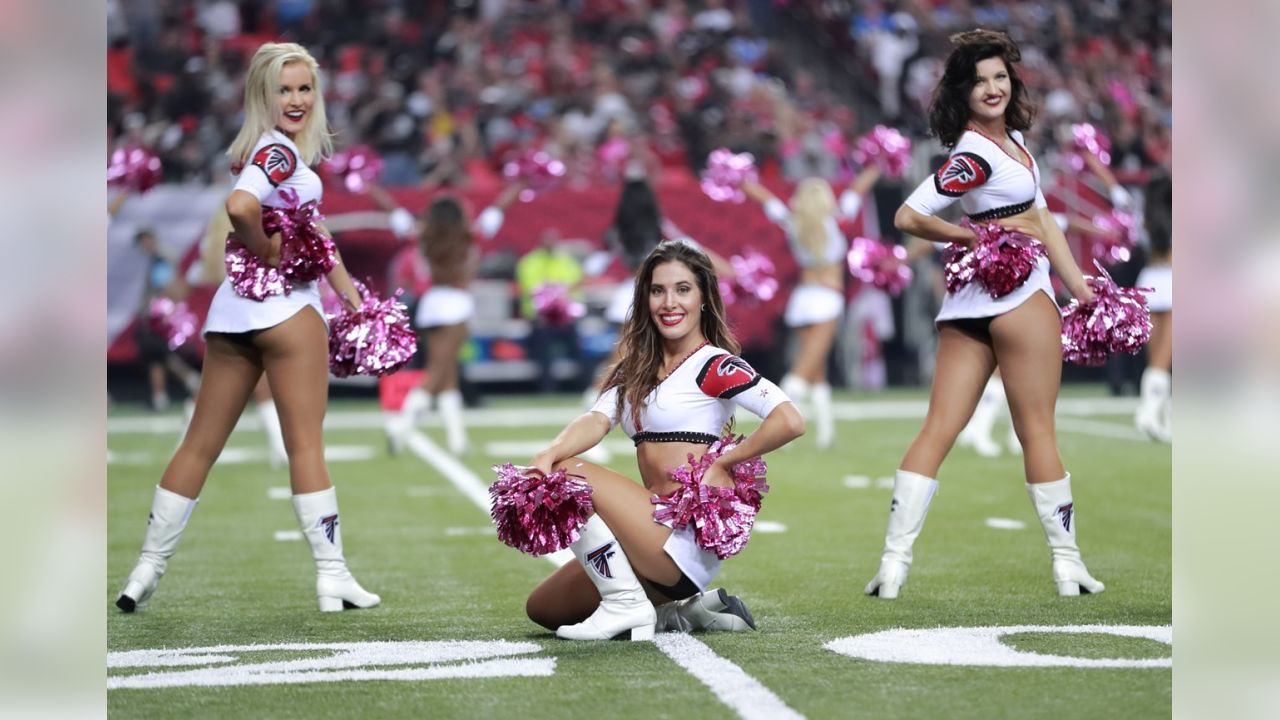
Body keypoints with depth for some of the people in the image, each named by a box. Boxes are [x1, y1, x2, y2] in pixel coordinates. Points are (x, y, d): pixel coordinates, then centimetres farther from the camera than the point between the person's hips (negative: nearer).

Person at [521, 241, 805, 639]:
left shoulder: (713, 364, -7)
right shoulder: (638, 368, 16)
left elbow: (790, 421, -20)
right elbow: (597, 419, -1)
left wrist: (721, 463, -12)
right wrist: (548, 454, -21)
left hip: (688, 541, -9)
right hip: (661, 542, 9)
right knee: (542, 609, 13)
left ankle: (626, 605, -11)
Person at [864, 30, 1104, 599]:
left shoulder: (1012, 137, 14)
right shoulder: (974, 156, -14)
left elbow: (1040, 216, 15)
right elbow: (908, 216, -17)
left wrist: (1079, 287, 13)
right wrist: (976, 238, -15)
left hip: (970, 302, 8)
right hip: (1017, 295, -8)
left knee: (938, 430, 1)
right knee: (1037, 429, 1)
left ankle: (894, 561, -2)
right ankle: (1066, 563, 10)